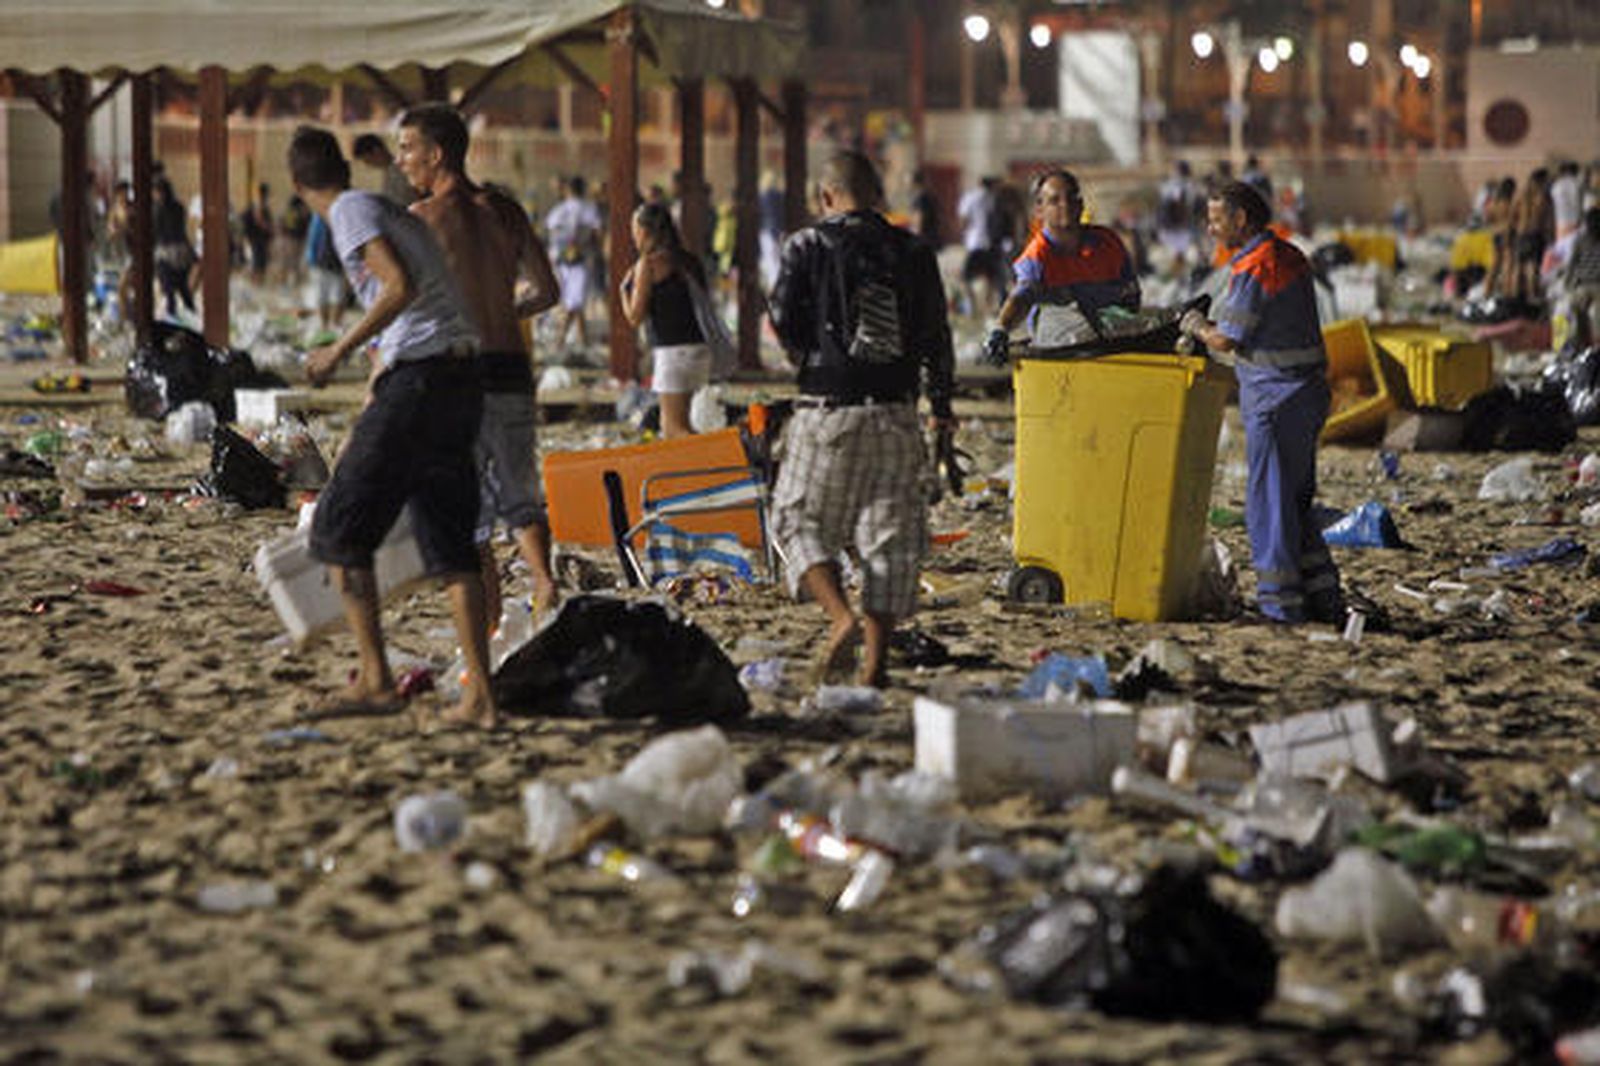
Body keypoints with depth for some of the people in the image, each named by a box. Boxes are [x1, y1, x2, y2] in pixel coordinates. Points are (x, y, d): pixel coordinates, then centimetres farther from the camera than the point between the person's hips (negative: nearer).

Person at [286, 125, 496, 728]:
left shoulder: (352, 211, -3)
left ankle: (375, 680, -6)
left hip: (418, 380, -8)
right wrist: (370, 401, 40)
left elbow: (400, 287, -18)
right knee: (448, 542, 9)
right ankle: (480, 696, 3)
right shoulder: (394, 213, 24)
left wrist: (340, 351, -12)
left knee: (340, 526, -1)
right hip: (462, 379, 9)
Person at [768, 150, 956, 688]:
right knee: (889, 534, 8)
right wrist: (942, 406, 20)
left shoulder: (808, 246, -3)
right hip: (895, 411, 3)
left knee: (799, 520, 11)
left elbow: (783, 322, -4)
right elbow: (935, 336, 7)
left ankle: (842, 617, -11)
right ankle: (875, 660, 6)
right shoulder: (914, 253, 5)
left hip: (827, 409, -3)